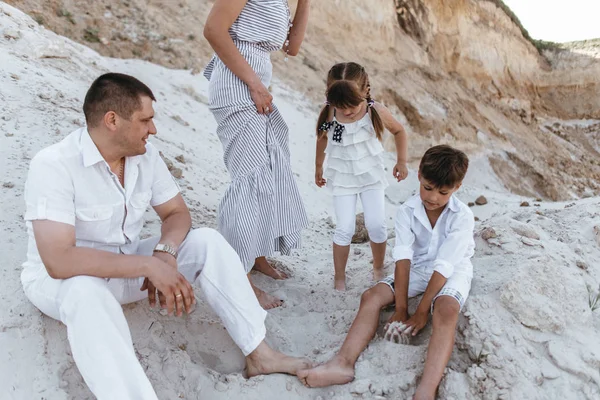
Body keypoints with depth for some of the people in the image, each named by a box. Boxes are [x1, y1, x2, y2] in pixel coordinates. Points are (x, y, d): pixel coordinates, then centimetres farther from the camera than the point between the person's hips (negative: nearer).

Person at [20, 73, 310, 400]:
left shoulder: (146, 155, -7)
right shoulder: (53, 165, -26)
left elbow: (177, 213, 0)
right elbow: (59, 261, -33)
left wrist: (164, 253, -22)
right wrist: (149, 265, -34)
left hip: (129, 268, 6)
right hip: (61, 279, -5)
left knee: (208, 242, -12)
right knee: (86, 292, -41)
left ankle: (258, 354, -10)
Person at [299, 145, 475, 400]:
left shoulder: (462, 217, -21)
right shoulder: (407, 212, -12)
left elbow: (444, 266, -25)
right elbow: (404, 259, -19)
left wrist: (421, 312, -26)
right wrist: (401, 308, -25)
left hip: (452, 272, -4)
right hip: (418, 267, 5)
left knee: (446, 310, -36)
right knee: (372, 296, -16)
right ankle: (343, 363, -31)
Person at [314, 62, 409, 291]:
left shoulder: (376, 112, -19)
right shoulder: (328, 114, -17)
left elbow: (399, 131, 1)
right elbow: (322, 139, 4)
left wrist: (401, 161, -1)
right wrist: (318, 167, 14)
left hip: (371, 175, 0)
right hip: (342, 177, 0)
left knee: (376, 225, -3)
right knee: (344, 229, -4)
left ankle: (378, 268, 24)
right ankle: (339, 277, 15)